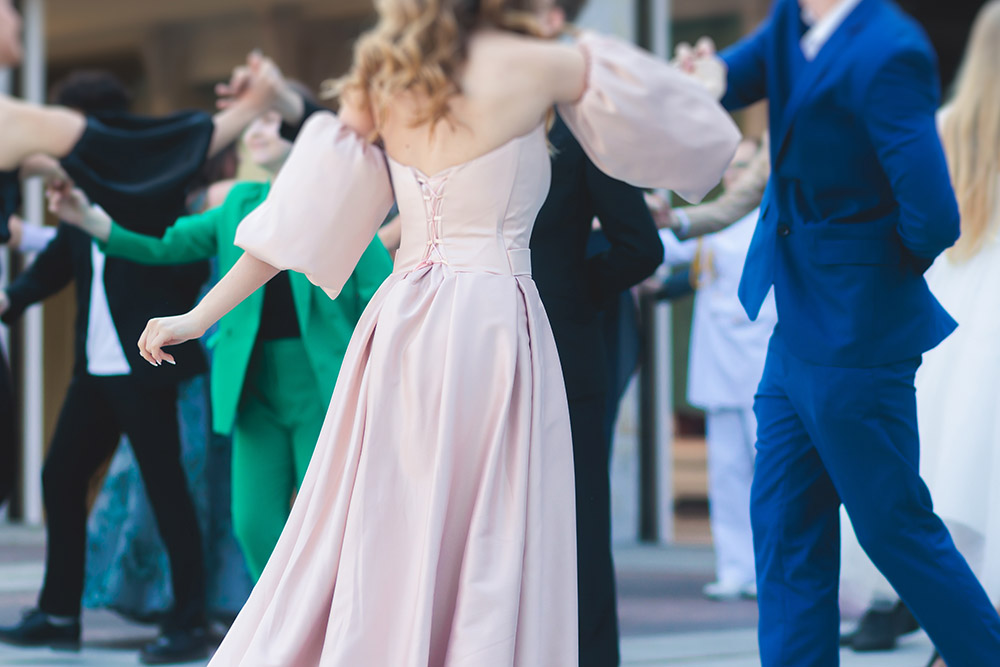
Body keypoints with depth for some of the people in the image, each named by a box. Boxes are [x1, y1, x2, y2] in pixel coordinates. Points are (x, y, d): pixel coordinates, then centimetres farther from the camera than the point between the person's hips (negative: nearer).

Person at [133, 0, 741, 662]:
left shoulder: (386, 82, 9)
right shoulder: (532, 67, -5)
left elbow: (300, 217, 8)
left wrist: (198, 317, 13)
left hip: (401, 322, 6)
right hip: (492, 320, -6)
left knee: (374, 545, 10)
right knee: (484, 557, -1)